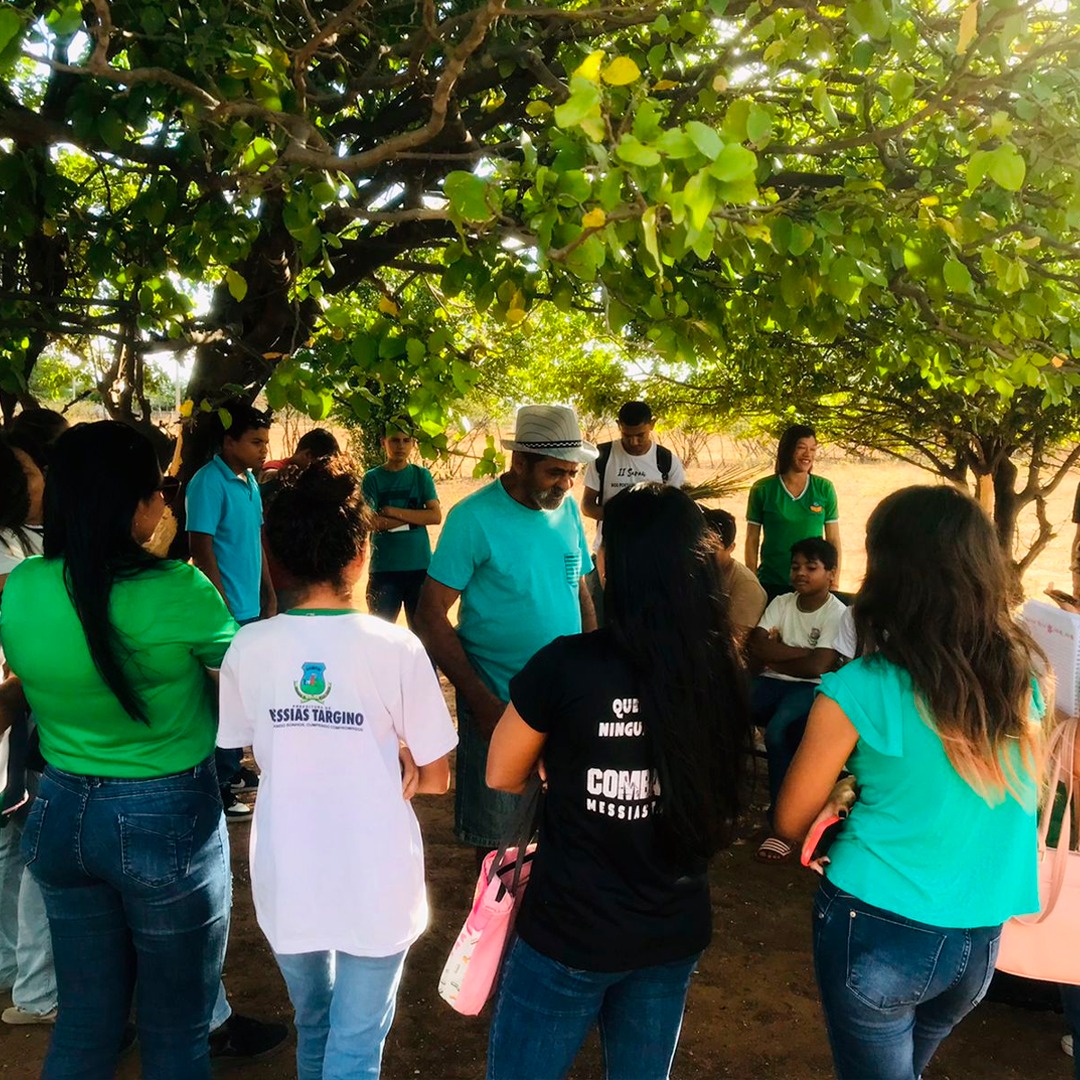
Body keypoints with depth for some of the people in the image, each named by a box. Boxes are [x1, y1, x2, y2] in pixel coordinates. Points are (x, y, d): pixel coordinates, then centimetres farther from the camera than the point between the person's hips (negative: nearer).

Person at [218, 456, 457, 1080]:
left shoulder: (249, 647, -11)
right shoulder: (395, 648, -17)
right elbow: (436, 779, -10)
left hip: (287, 877, 4)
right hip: (375, 881, -3)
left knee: (314, 1023, 27)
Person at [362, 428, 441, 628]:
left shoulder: (421, 475, 5)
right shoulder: (373, 478, 1)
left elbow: (435, 516, -7)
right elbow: (372, 522, -11)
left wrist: (393, 512, -11)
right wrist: (415, 517, -9)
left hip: (420, 566, 1)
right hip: (384, 568, -1)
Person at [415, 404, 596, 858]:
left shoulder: (567, 510, 4)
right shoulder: (474, 517, -13)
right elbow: (431, 613, -13)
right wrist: (480, 699, -17)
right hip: (497, 705, -5)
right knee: (494, 836, 9)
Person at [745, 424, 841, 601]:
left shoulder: (824, 489, 2)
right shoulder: (762, 489, -1)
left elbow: (833, 540, 4)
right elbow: (752, 540, 2)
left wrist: (834, 586, -1)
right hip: (771, 584, -1)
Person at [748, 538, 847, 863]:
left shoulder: (837, 613, -4)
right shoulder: (781, 603, 11)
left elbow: (816, 667, -15)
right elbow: (754, 647, -3)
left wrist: (772, 654, -4)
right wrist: (800, 652, -12)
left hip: (810, 689, -5)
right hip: (772, 683, 5)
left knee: (777, 732, -35)